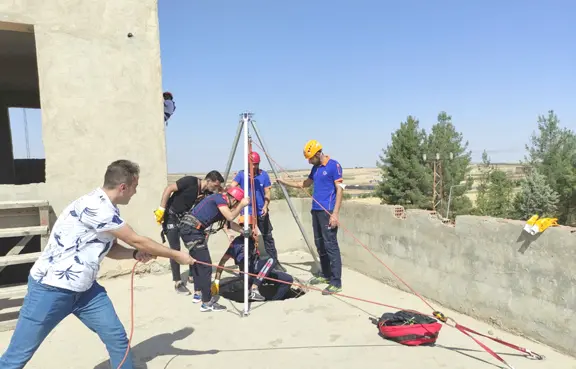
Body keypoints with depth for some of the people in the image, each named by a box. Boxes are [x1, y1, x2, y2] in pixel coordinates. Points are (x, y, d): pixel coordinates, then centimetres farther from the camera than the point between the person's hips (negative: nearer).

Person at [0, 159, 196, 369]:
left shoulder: (107, 209, 4)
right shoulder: (94, 207, -25)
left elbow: (109, 249, 14)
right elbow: (137, 240, -20)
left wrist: (136, 255, -5)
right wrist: (176, 255, -11)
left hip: (84, 289, 8)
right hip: (50, 289, -8)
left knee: (117, 339, 5)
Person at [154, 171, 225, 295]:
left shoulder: (208, 193, -6)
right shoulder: (191, 181, -23)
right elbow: (169, 189, -22)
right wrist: (161, 209, -24)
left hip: (185, 218, 7)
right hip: (171, 216, -7)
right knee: (175, 249, -8)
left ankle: (192, 276, 19)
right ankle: (178, 282, -1)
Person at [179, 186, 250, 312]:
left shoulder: (221, 203, 19)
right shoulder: (219, 198, -7)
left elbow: (230, 223, 25)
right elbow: (230, 217, -16)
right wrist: (242, 205, -5)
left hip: (190, 229, 10)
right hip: (191, 229, -10)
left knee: (198, 262, 21)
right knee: (205, 265, -7)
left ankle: (198, 293, 33)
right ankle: (207, 302, -2)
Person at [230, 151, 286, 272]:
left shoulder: (264, 174, 0)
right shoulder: (241, 174, -2)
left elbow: (267, 192, -1)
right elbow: (231, 187, -12)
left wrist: (265, 206, -16)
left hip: (261, 212, 1)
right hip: (246, 212, -1)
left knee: (268, 237, 6)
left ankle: (275, 262, 15)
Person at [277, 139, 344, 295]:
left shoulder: (334, 165, -9)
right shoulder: (315, 168, 15)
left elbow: (339, 190, -13)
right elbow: (305, 184, 29)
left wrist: (335, 214, -19)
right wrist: (286, 183, 20)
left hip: (327, 211, -8)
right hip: (316, 210, 8)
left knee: (330, 245, -9)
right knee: (319, 244, 12)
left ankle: (336, 283, -5)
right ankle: (326, 275, 24)